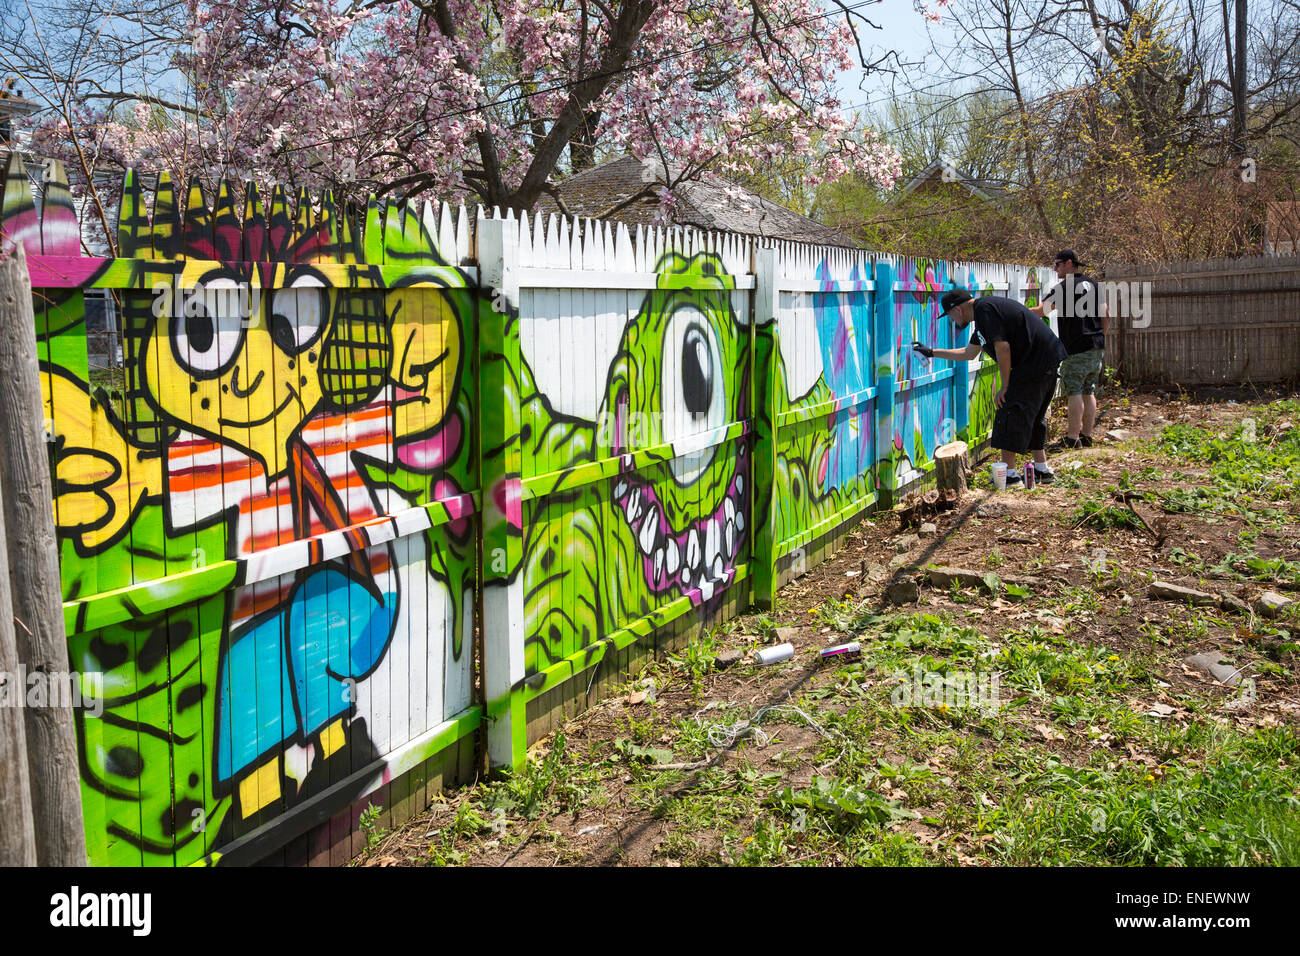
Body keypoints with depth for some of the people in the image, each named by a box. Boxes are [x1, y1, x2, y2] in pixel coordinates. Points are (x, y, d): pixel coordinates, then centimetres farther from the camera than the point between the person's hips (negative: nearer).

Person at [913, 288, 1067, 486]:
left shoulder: (984, 309, -12)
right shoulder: (984, 309, 21)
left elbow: (1002, 347, -19)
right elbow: (969, 353, 32)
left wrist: (1005, 387, -12)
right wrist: (932, 352, 37)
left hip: (1037, 361, -10)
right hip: (1048, 361, 10)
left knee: (1010, 413, -8)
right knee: (1032, 416, 18)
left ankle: (1009, 473, -7)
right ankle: (1042, 469, 23)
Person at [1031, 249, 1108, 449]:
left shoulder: (1063, 287, -9)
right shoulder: (1093, 284, 14)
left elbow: (1041, 311, -17)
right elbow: (1105, 316, 16)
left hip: (1077, 349, -7)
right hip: (1097, 348, 8)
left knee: (1074, 392, -6)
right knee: (1088, 392, 10)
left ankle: (1072, 438, -8)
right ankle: (1087, 436, 13)